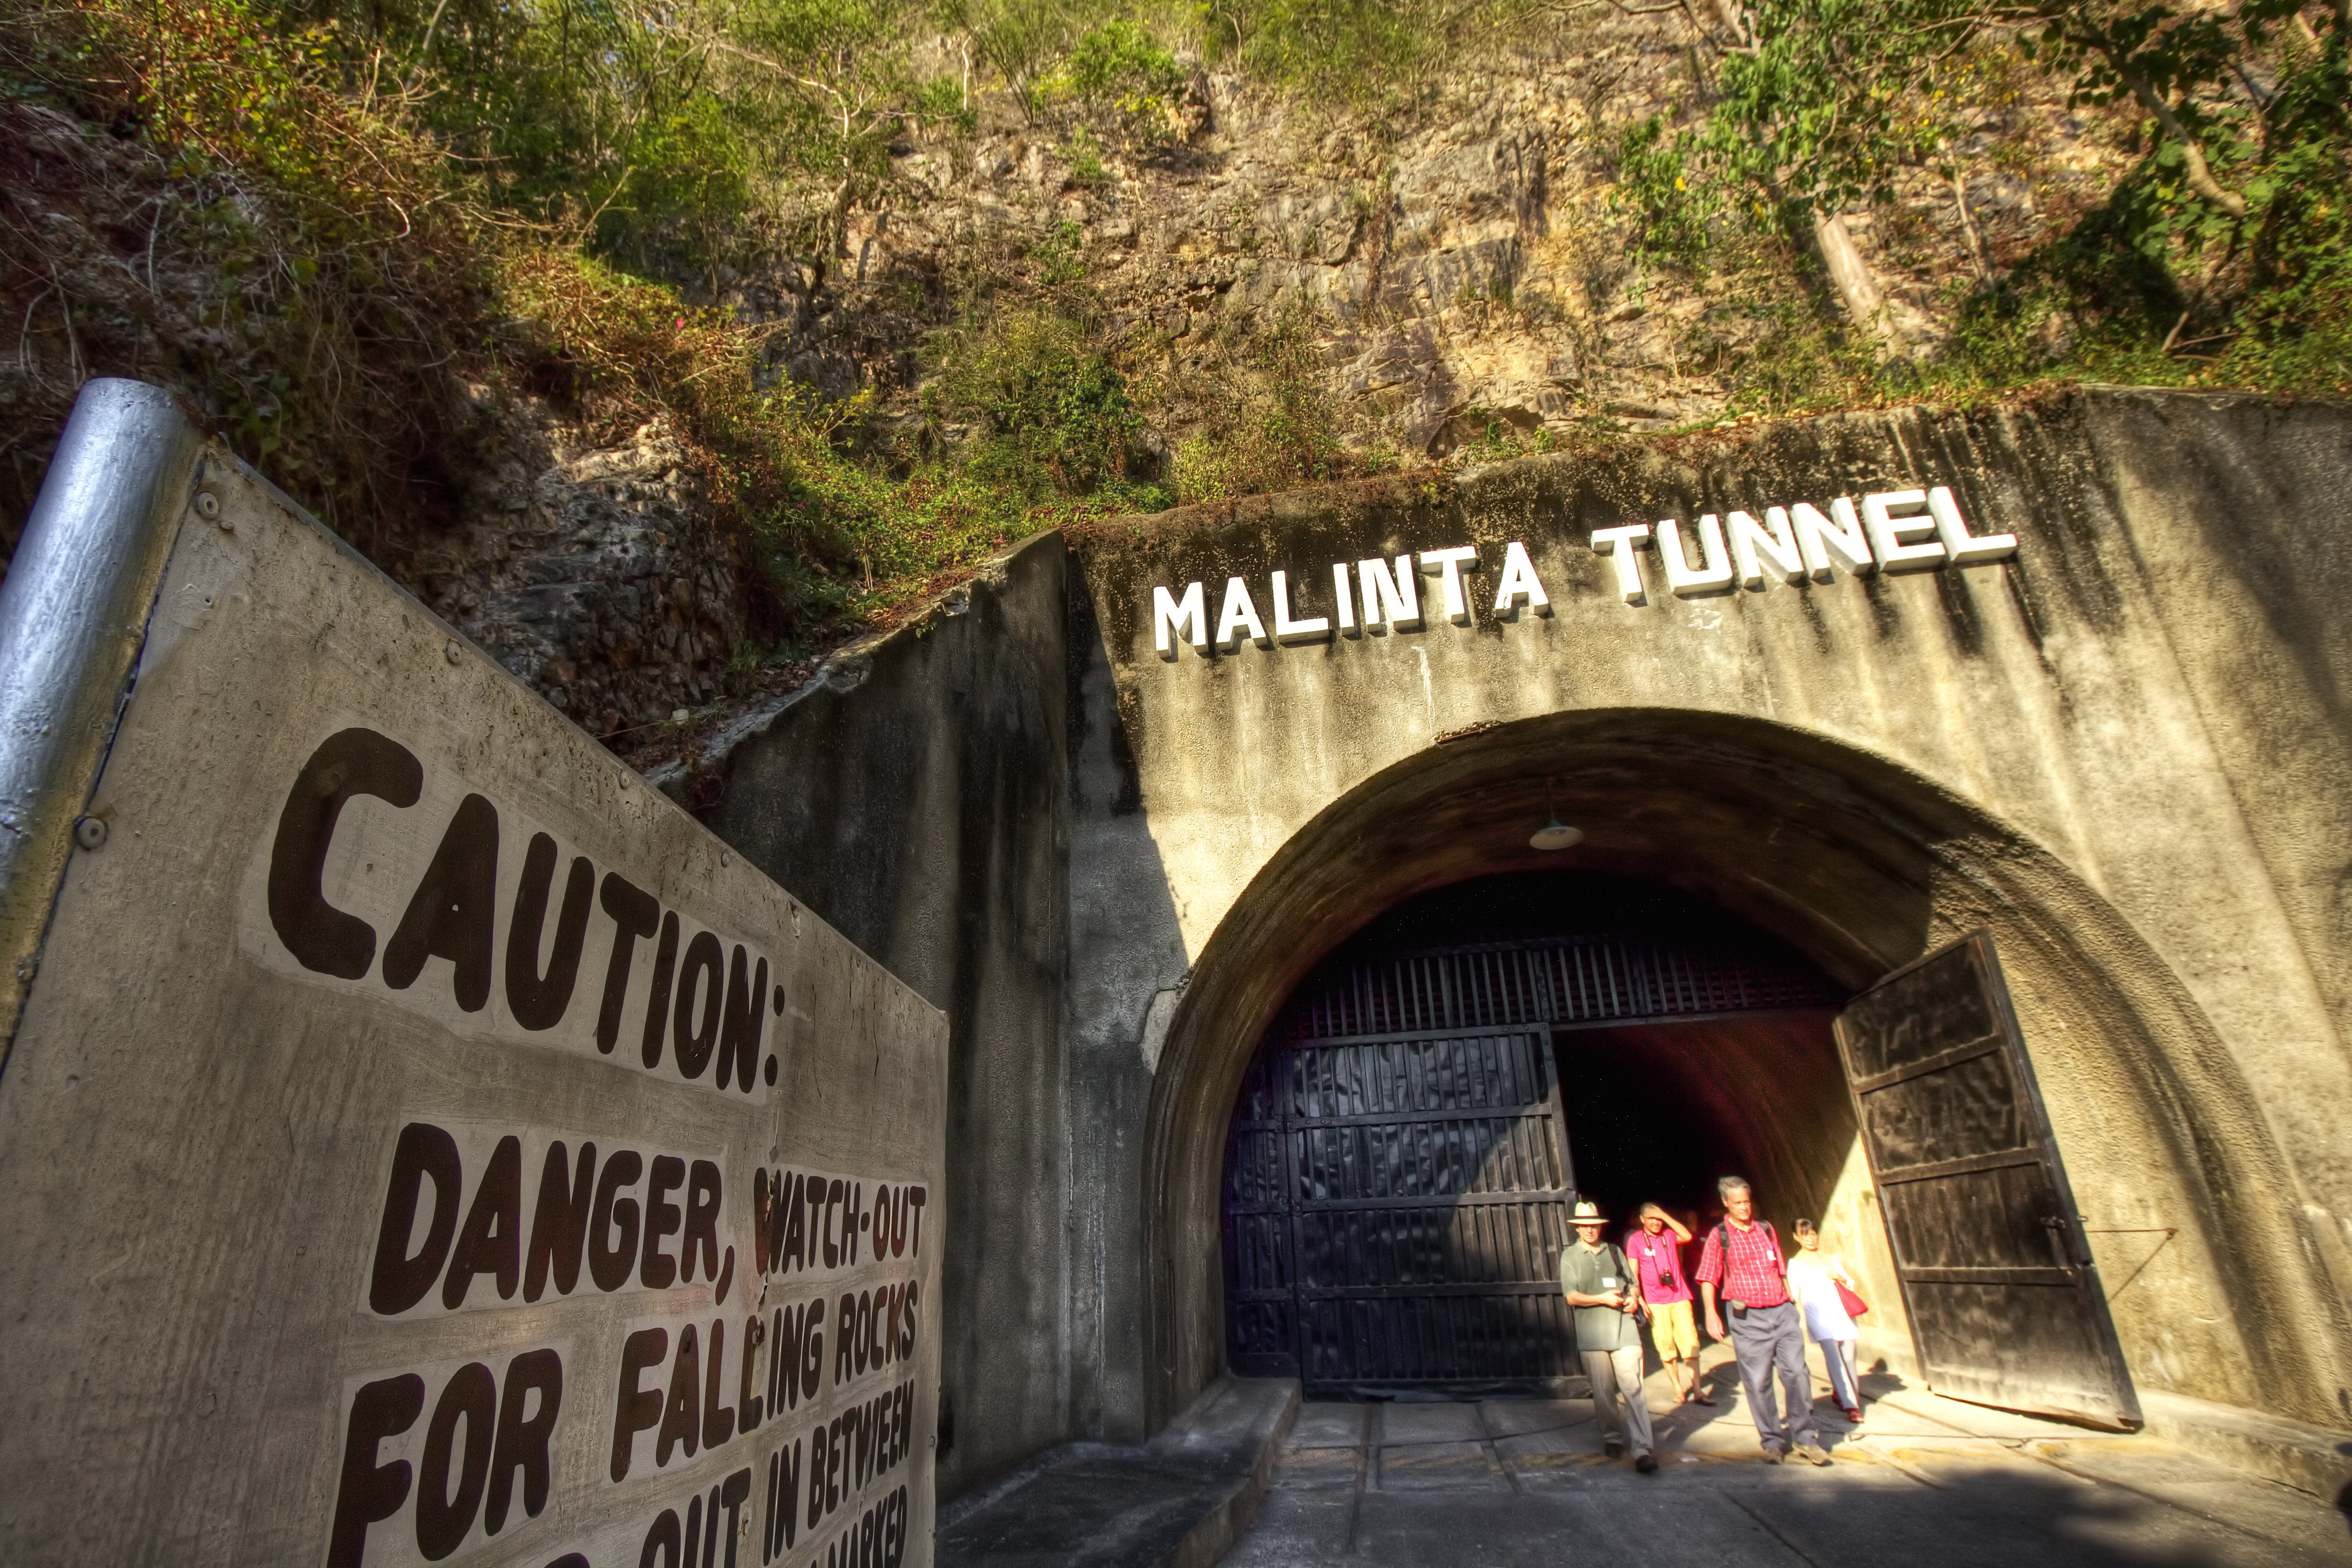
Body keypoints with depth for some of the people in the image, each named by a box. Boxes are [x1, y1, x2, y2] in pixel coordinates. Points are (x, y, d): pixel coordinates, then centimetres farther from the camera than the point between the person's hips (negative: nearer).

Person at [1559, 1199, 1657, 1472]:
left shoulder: (1614, 1251, 15)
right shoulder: (1570, 1256, 5)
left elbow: (1631, 1283, 21)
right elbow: (1572, 1296, -2)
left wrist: (1633, 1299, -1)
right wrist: (1603, 1299, -13)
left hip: (1624, 1328, 1)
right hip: (1592, 1332, -1)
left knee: (1633, 1388, -9)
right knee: (1603, 1391, 5)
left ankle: (1642, 1449, -8)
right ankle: (1612, 1438, 25)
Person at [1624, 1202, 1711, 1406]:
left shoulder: (1670, 1235, 8)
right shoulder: (1635, 1240, 1)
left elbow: (1687, 1237, -13)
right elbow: (1633, 1273, 1)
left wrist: (1665, 1216, -12)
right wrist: (1638, 1299, -7)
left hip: (1679, 1298, 2)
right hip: (1655, 1302, -1)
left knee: (1691, 1343, -1)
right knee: (1666, 1346, 1)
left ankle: (1697, 1390, 9)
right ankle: (1678, 1390, 14)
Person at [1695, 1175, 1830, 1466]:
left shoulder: (1766, 1230, 11)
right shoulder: (1719, 1236, -3)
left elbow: (1781, 1271, 19)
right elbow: (1708, 1279, -6)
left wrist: (1792, 1305, 18)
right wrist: (1711, 1313, -17)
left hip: (1782, 1312, 3)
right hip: (1748, 1318, -3)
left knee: (1797, 1372, -4)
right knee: (1758, 1382, 1)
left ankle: (1804, 1438, 10)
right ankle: (1773, 1442, 14)